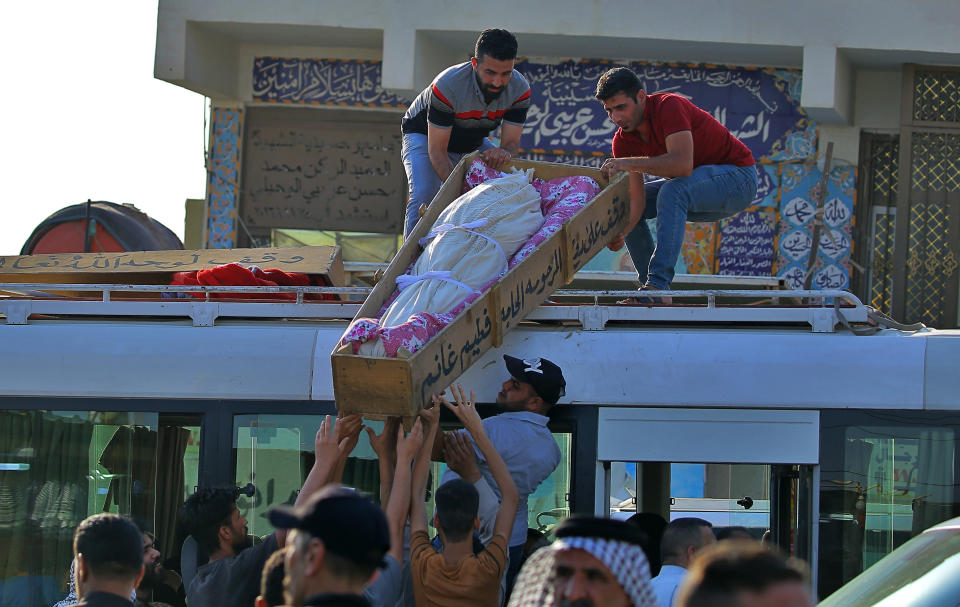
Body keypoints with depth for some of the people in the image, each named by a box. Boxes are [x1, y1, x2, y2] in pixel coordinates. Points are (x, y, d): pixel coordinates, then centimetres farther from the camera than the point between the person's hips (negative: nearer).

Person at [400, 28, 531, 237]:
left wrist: (504, 152, -47)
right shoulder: (447, 86, -38)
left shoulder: (519, 89, -25)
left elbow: (512, 142, -21)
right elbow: (437, 149, -33)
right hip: (424, 134, -5)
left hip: (473, 141, 5)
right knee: (424, 195, -31)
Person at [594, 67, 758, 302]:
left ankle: (658, 285, -35)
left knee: (672, 192, -35)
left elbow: (683, 163, -40)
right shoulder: (623, 141, -5)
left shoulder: (669, 106, -26)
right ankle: (649, 283, 5)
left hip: (738, 177, -9)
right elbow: (637, 200, -10)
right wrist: (621, 233, -29)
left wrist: (630, 163, -42)